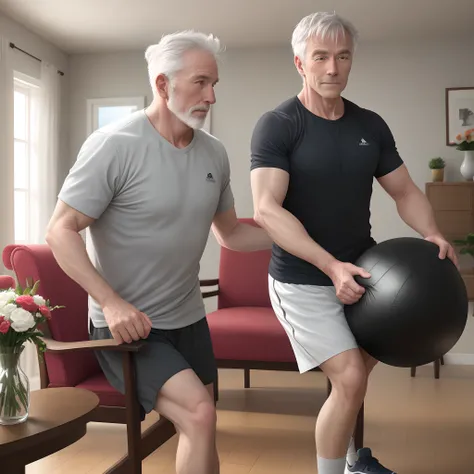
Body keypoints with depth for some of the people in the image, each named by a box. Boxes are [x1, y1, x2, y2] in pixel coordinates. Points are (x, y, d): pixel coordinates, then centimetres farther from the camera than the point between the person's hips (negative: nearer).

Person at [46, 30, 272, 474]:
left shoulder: (214, 153, 2)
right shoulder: (114, 144, -17)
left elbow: (229, 233, 13)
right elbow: (60, 231, -18)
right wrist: (111, 303, -28)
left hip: (188, 319, 7)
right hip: (127, 325, -6)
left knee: (200, 427, 15)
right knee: (199, 413, -22)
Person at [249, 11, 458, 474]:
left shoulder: (371, 125, 3)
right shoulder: (276, 125, -13)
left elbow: (405, 191, 9)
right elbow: (266, 210, -22)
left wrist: (432, 234, -12)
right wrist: (331, 265, -30)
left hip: (360, 271, 6)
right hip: (303, 281, -6)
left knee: (356, 373, 20)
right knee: (349, 378, -13)